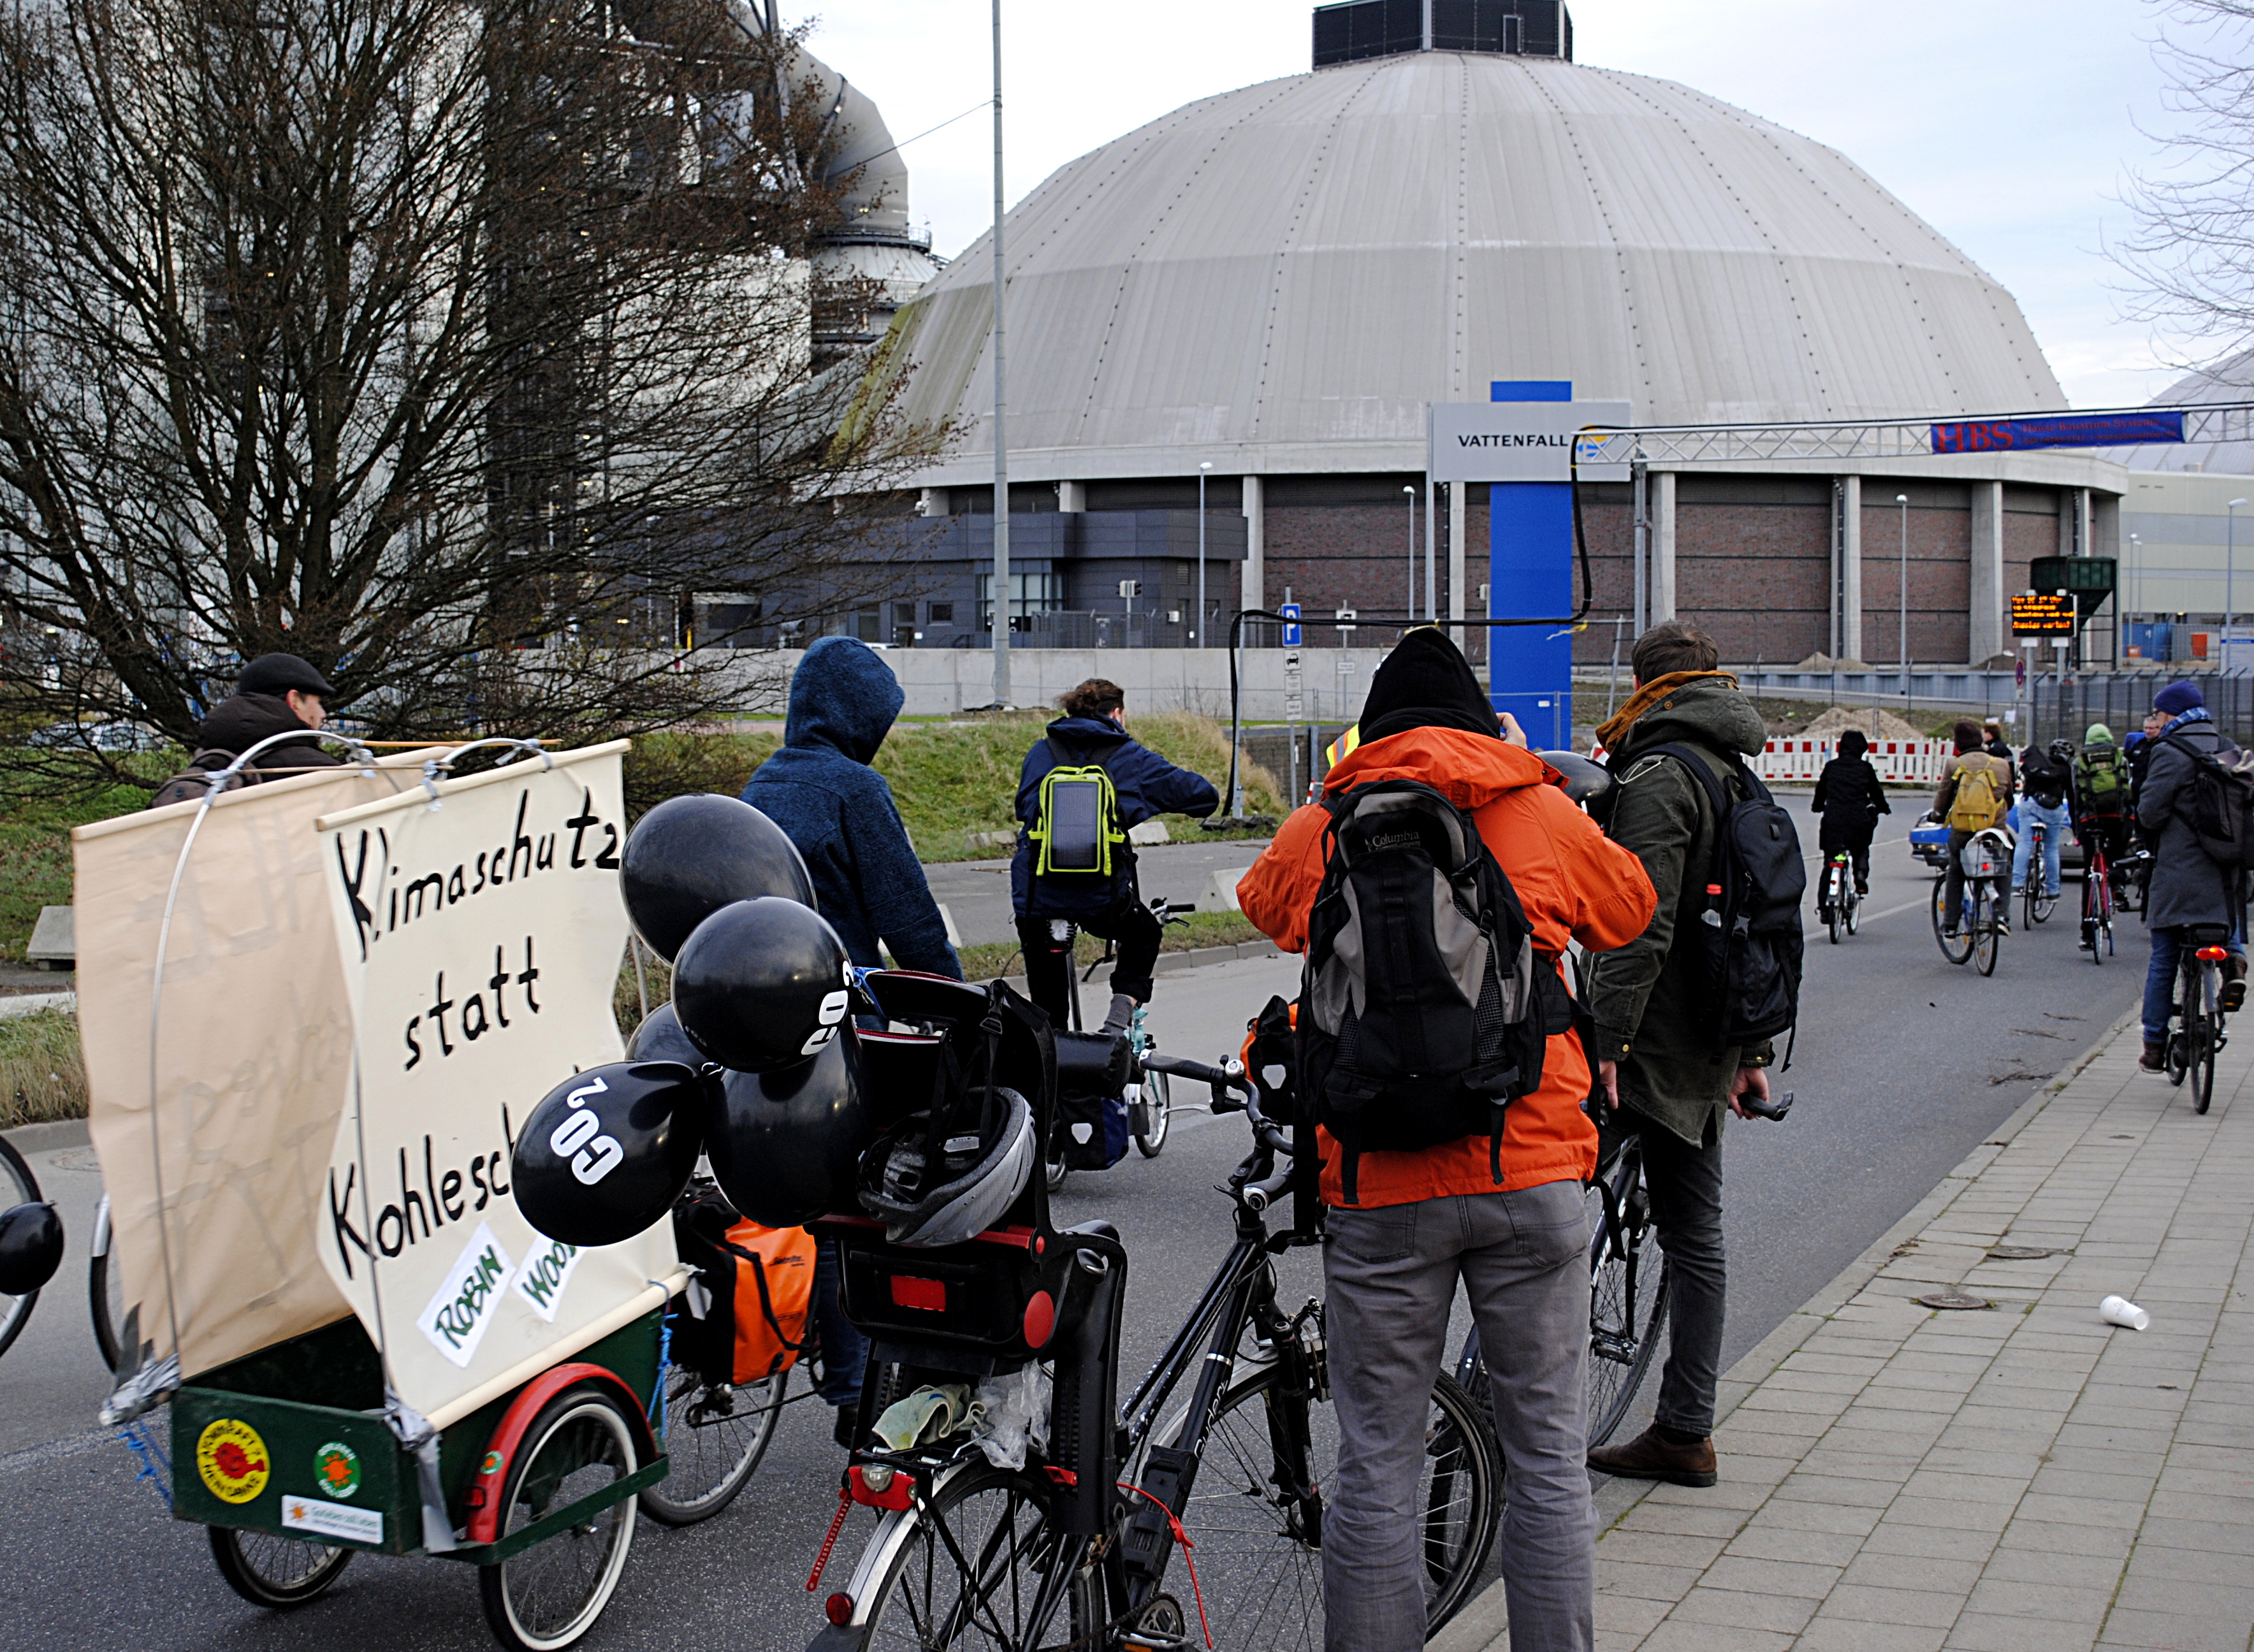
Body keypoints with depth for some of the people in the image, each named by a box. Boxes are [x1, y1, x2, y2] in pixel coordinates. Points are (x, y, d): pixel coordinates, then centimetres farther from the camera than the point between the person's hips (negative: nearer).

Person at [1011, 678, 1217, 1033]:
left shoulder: (1040, 752, 11)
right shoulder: (1130, 758, 4)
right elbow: (1205, 796, 5)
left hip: (1035, 896, 2)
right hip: (1103, 897, -2)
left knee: (1046, 1013, 13)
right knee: (1144, 934, 30)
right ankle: (1120, 1017, 13)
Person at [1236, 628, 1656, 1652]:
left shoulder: (1320, 833, 3)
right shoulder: (1545, 816, 3)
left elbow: (1263, 903, 25)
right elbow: (1630, 911, 22)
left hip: (1378, 1183, 0)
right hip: (1532, 1171, 0)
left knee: (1376, 1462, 6)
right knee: (1548, 1451, 10)